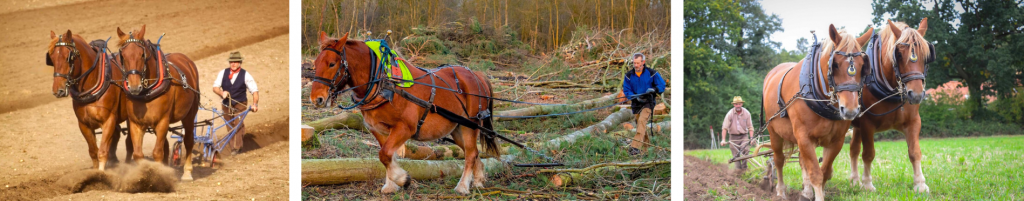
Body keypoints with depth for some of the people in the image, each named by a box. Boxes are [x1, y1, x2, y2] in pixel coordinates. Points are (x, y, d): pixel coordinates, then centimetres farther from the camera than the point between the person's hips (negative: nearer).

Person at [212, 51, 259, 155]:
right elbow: (215, 87, -3)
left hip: (240, 105, -3)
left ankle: (235, 147, -9)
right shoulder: (223, 73, -1)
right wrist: (222, 93, -25)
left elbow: (254, 91, -9)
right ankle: (232, 145, 24)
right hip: (226, 104, 3)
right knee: (229, 126, 11)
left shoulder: (246, 75, -8)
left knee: (238, 124, -14)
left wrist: (255, 104, -25)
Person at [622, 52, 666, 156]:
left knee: (642, 121, -25)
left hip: (648, 102, -4)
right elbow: (626, 90, 5)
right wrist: (636, 97, -14)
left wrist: (653, 89, -19)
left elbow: (662, 85, 3)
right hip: (636, 104, 4)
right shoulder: (629, 75, 4)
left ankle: (635, 146, -36)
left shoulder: (652, 73, -4)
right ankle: (646, 148, 26)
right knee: (640, 124, 10)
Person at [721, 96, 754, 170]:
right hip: (733, 137, 0)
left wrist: (751, 138, -14)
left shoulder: (746, 113, -6)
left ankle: (744, 167, -8)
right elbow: (724, 127, -14)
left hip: (744, 135, 0)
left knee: (745, 149, -23)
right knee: (736, 155, -2)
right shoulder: (730, 114, -11)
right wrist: (723, 140, -22)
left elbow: (750, 127, -2)